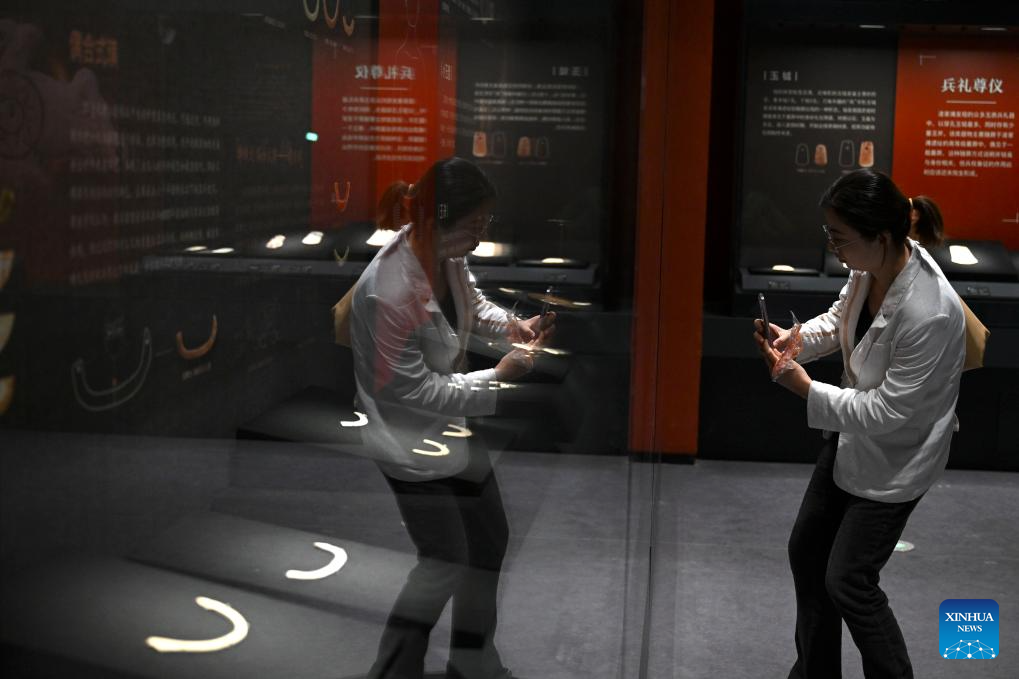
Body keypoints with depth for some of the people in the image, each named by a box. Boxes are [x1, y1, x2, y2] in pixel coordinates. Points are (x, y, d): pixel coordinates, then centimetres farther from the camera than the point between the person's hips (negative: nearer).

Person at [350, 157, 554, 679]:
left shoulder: (445, 252, -11)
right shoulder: (390, 292, -35)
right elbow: (412, 389, -27)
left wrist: (511, 325, -8)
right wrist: (497, 378, -24)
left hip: (450, 425, 9)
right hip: (412, 443, -9)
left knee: (488, 541, 20)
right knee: (446, 560, 3)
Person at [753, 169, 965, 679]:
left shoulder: (928, 315, -36)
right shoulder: (871, 268, -13)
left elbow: (886, 413, -28)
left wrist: (806, 389, -22)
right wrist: (794, 338, -8)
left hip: (894, 460, -9)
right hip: (853, 435, 9)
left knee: (847, 581, 1)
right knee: (806, 550, 19)